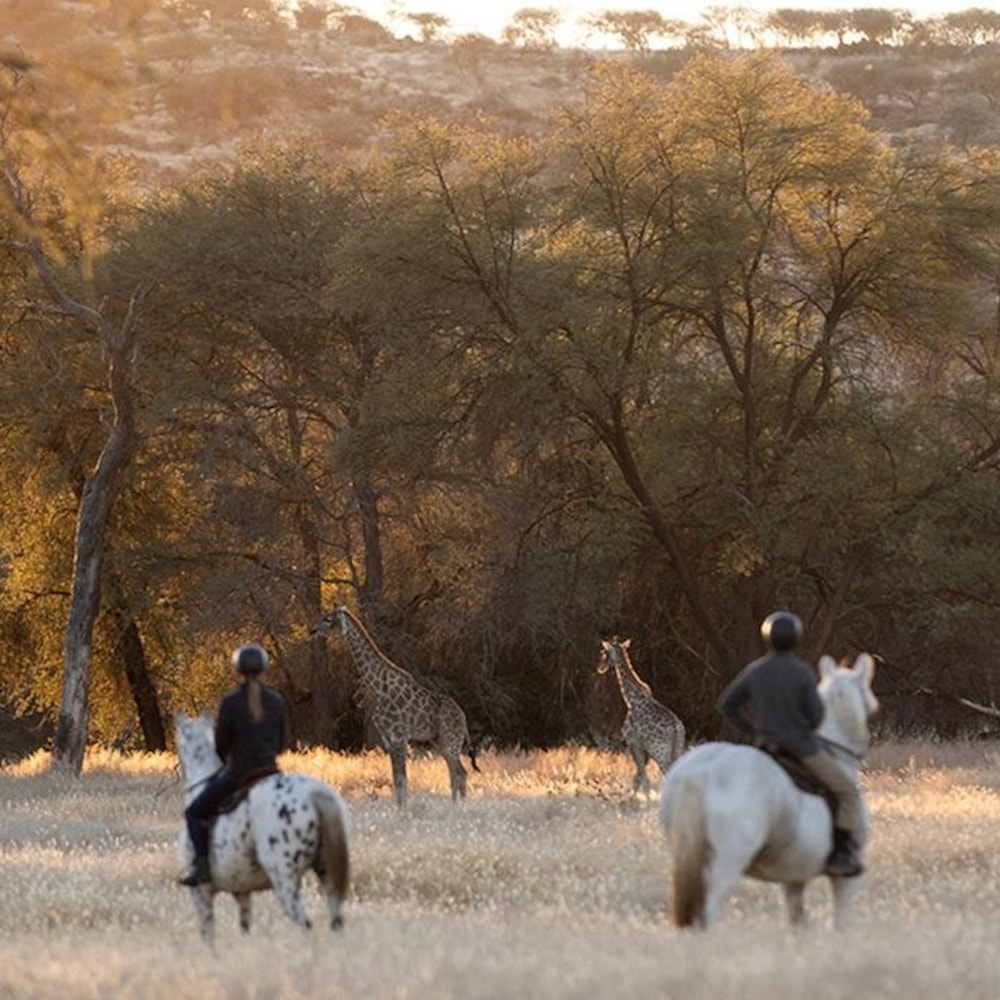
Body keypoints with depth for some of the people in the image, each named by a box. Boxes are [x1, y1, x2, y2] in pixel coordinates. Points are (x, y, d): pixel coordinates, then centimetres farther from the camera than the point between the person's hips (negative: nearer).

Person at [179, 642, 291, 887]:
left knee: (194, 813, 11)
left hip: (237, 774, -4)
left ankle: (202, 865, -3)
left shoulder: (230, 701, -11)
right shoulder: (277, 701, 2)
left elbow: (221, 744, -5)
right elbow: (283, 743, 8)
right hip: (270, 772, 4)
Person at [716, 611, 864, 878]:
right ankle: (842, 854, -4)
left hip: (766, 745, 5)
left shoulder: (754, 671, 0)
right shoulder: (803, 673, -14)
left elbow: (727, 704, 6)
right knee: (849, 794, 6)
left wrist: (751, 730, 13)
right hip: (803, 748, -5)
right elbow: (815, 716, -11)